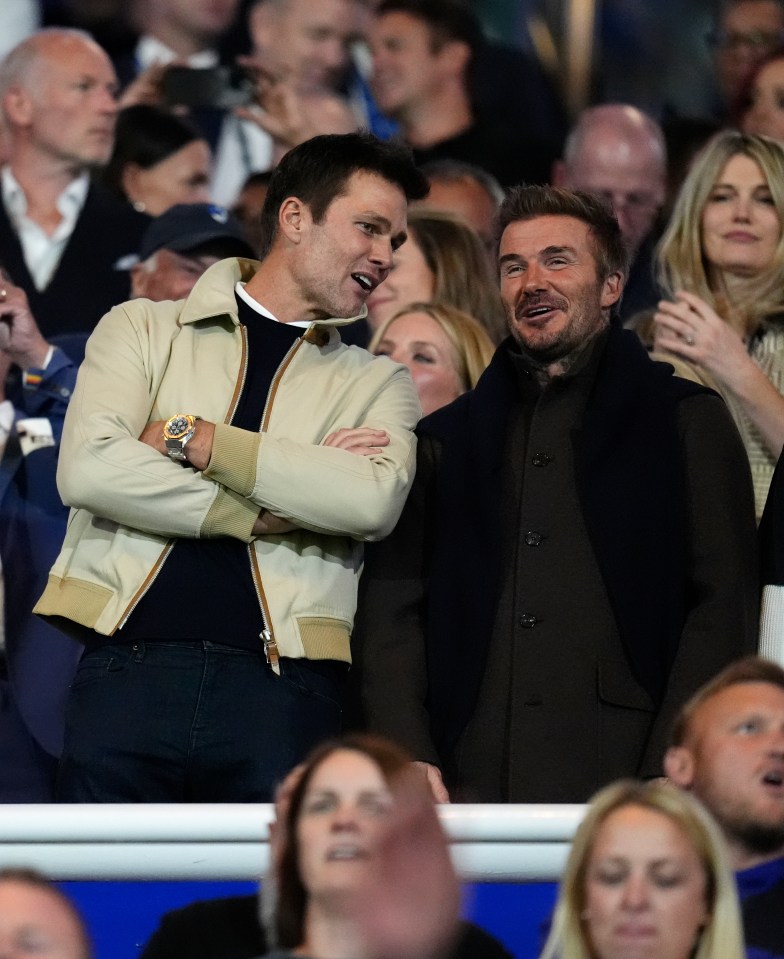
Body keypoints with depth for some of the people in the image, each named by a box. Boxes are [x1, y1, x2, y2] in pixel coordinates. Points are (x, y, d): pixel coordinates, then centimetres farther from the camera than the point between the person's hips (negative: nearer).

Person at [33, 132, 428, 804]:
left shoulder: (378, 384, 18)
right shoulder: (144, 331, 14)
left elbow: (376, 501, -5)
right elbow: (89, 469, -4)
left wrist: (190, 438, -3)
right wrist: (262, 514, -4)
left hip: (281, 690, 1)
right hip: (131, 667, -1)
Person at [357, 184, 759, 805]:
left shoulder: (688, 421, 11)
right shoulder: (446, 440, 20)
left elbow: (724, 611, 2)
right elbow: (391, 608, 14)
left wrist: (670, 779, -9)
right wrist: (406, 755, -2)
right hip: (473, 781, 3)